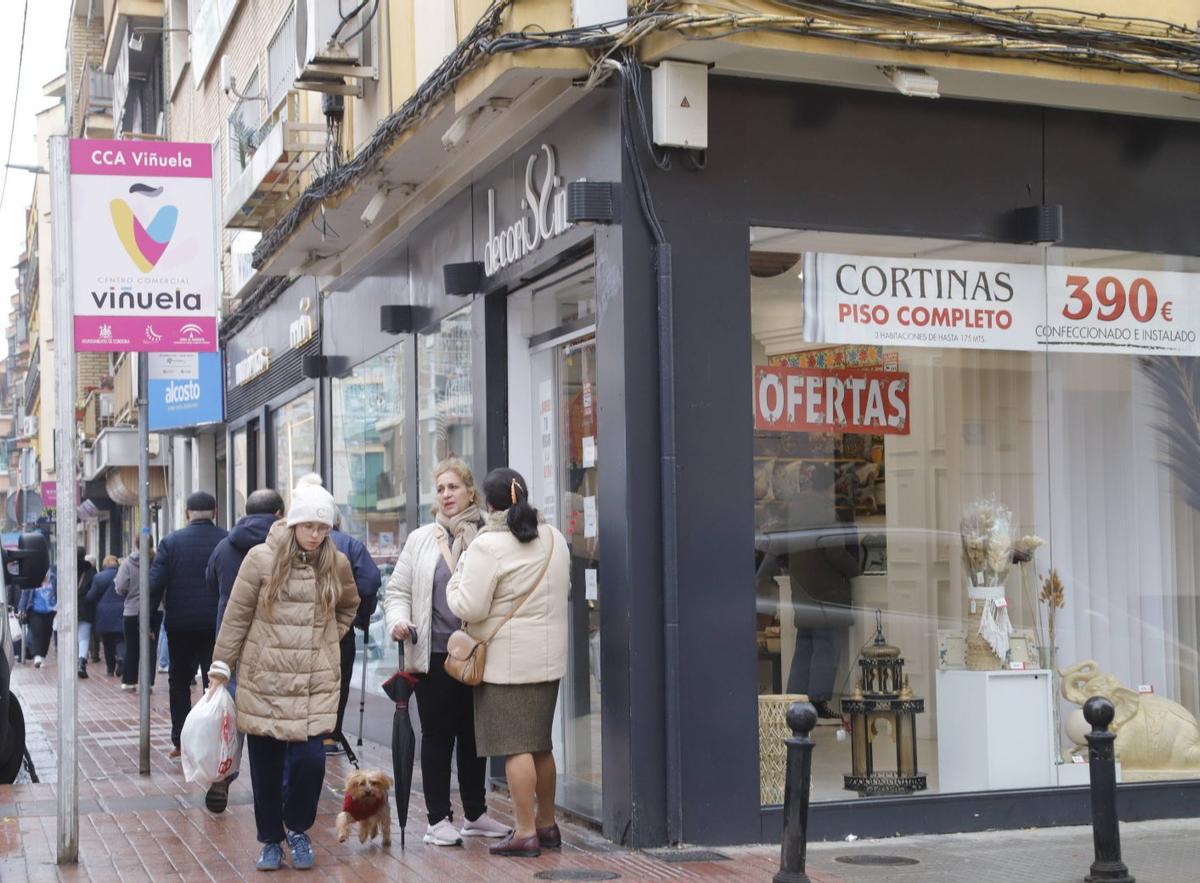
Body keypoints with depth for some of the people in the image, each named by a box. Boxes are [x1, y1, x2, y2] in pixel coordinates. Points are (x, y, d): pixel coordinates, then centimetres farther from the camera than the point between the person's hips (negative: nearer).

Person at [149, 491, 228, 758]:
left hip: (180, 624, 0)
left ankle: (179, 741, 15)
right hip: (217, 624, 0)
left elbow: (155, 584, -8)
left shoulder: (171, 542, -3)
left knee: (179, 682, 16)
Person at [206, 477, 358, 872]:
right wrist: (221, 668, -3)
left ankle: (297, 828, 18)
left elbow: (349, 606, 23)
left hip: (315, 683, 1)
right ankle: (270, 840, 24)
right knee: (266, 765, 6)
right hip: (263, 680, -1)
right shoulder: (262, 559, -6)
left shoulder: (336, 564, 3)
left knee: (310, 759, -8)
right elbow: (236, 617, -3)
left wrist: (328, 638, 9)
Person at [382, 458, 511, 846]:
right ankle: (438, 819, 13)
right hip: (435, 654, -1)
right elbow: (398, 590, 7)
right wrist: (398, 620, -13)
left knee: (474, 735, 12)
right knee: (438, 736, 5)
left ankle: (475, 814, 25)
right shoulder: (421, 540, 5)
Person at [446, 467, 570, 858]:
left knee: (516, 746, -4)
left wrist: (456, 582, 2)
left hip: (507, 660, -7)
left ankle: (526, 832, -2)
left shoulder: (488, 546, -15)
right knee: (540, 744, 16)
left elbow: (470, 607, -16)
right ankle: (547, 824, 23)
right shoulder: (555, 539, 8)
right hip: (549, 657, 7)